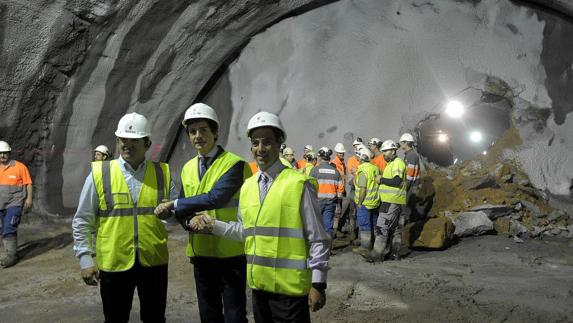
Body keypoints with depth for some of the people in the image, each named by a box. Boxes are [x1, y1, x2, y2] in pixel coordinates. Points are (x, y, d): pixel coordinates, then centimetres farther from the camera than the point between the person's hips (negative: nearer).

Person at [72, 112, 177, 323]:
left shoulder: (162, 173, 2)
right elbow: (82, 222, 1)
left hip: (154, 262, 1)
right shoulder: (99, 173, -2)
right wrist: (85, 259, -4)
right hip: (113, 263, -1)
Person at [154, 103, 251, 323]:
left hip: (231, 253, -6)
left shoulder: (234, 164, -12)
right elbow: (182, 212, 10)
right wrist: (191, 220, -14)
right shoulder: (188, 169, 9)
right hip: (201, 252, 6)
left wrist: (173, 205, -19)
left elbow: (216, 198, -26)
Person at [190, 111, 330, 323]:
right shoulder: (247, 186, 9)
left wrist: (318, 284, -8)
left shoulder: (299, 184, -10)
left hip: (290, 286, -6)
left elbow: (318, 239, -8)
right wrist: (212, 225, 7)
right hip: (258, 284, 6)